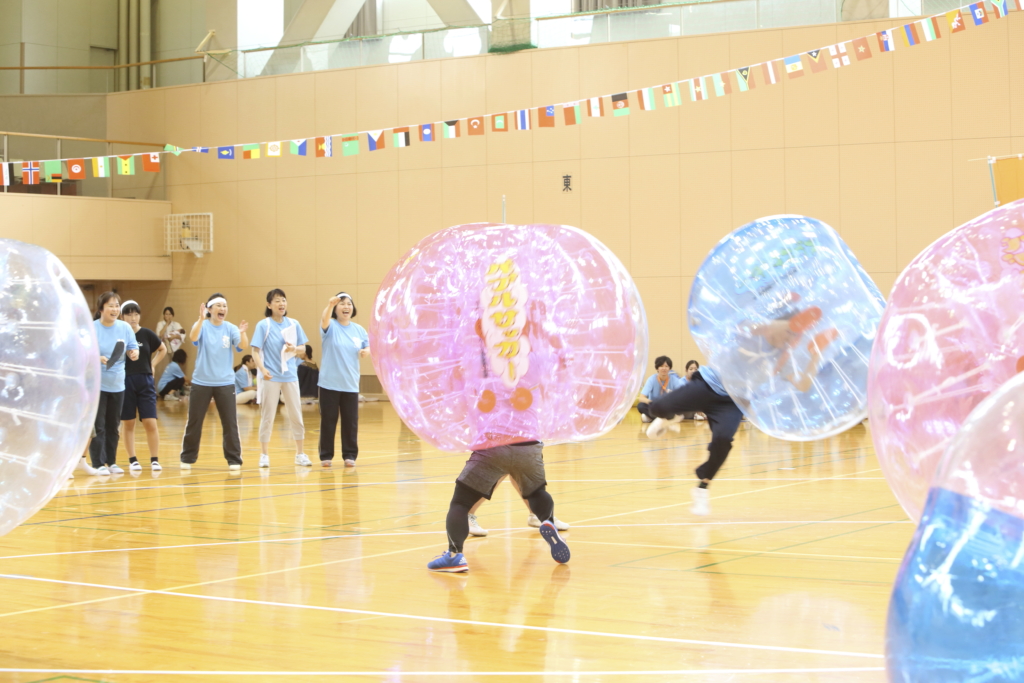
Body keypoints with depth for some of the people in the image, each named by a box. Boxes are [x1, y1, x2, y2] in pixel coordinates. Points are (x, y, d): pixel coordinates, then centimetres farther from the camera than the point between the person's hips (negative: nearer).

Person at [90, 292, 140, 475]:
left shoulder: (125, 328, 2)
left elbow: (133, 348, 7)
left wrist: (134, 353, -17)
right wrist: (97, 358, -28)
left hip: (117, 384, 4)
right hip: (96, 383, -4)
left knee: (113, 426, 11)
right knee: (98, 427, -5)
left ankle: (112, 462, 21)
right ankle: (98, 464, 1)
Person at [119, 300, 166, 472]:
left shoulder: (147, 334, 2)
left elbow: (163, 349, 17)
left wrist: (152, 364, 7)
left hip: (145, 382, 1)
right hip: (124, 382, -1)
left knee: (150, 423, -4)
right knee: (128, 424, 5)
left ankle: (155, 460, 2)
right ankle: (132, 460, 13)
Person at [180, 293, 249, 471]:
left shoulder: (230, 328, -2)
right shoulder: (202, 326, -6)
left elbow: (243, 346, -16)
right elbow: (193, 337, -26)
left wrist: (243, 333, -38)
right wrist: (201, 319, -44)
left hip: (225, 382, 1)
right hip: (201, 382, -1)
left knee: (230, 423, 0)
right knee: (194, 422, 6)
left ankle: (234, 460, 8)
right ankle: (188, 458, 19)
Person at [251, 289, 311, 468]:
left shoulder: (294, 324, 5)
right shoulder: (263, 325, -5)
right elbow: (255, 351, -8)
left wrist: (294, 349, -11)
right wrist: (262, 369, -23)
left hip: (290, 375, 3)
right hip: (271, 377, -3)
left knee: (296, 415, 6)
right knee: (267, 416, 2)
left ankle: (300, 453, 17)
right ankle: (264, 455, 11)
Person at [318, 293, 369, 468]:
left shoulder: (359, 329, 6)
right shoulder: (331, 326, -6)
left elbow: (367, 348, 16)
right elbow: (324, 319, -29)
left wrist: (366, 352, -9)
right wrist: (330, 305, -50)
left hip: (350, 384, 3)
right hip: (330, 383, -3)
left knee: (351, 421, 4)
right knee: (328, 420, 1)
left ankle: (349, 455, 14)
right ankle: (326, 456, 10)